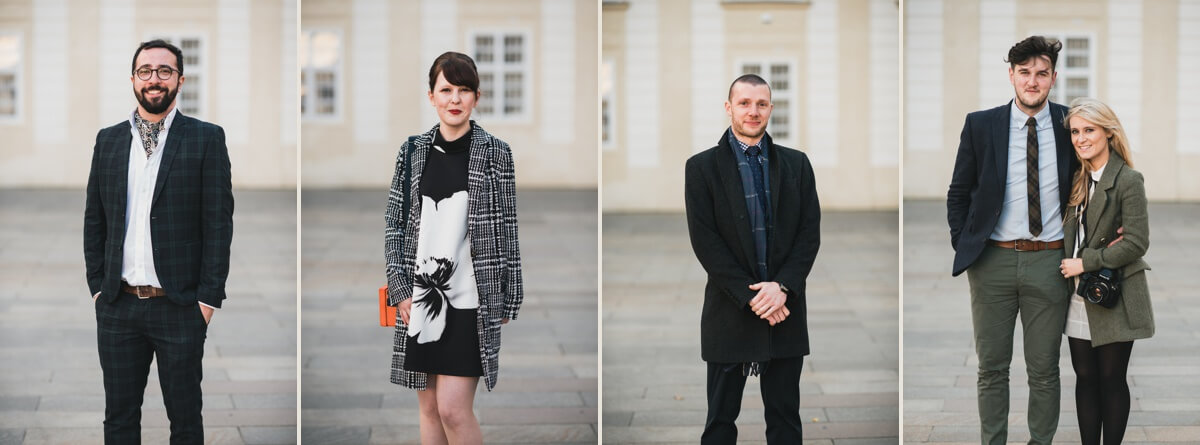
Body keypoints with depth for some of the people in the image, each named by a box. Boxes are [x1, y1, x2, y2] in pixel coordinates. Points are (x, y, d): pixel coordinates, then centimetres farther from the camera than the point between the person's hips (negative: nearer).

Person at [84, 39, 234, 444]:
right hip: (118, 306, 3)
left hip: (180, 306, -3)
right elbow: (94, 218, 13)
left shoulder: (206, 139, 0)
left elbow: (219, 221, -4)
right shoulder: (108, 140, 11)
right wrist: (97, 286, 4)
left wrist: (208, 299, -9)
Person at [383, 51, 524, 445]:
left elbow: (507, 229, 0)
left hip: (470, 299, -4)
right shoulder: (413, 151, 7)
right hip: (420, 298, 4)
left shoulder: (495, 153, -1)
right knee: (429, 408, 9)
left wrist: (506, 302, -1)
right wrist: (400, 288, 1)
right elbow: (395, 222, 10)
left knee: (453, 409, -10)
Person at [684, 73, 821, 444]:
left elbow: (810, 232, 3)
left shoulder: (796, 164, 8)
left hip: (785, 308, 2)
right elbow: (705, 240, -6)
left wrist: (782, 287, -12)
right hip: (730, 313, -2)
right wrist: (750, 296, -13)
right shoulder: (702, 167, 0)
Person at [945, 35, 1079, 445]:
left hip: (1049, 260, 0)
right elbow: (958, 192, 9)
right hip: (993, 258, 0)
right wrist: (962, 245, 1)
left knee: (1044, 369, 6)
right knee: (992, 368, 6)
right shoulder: (981, 125, 1)